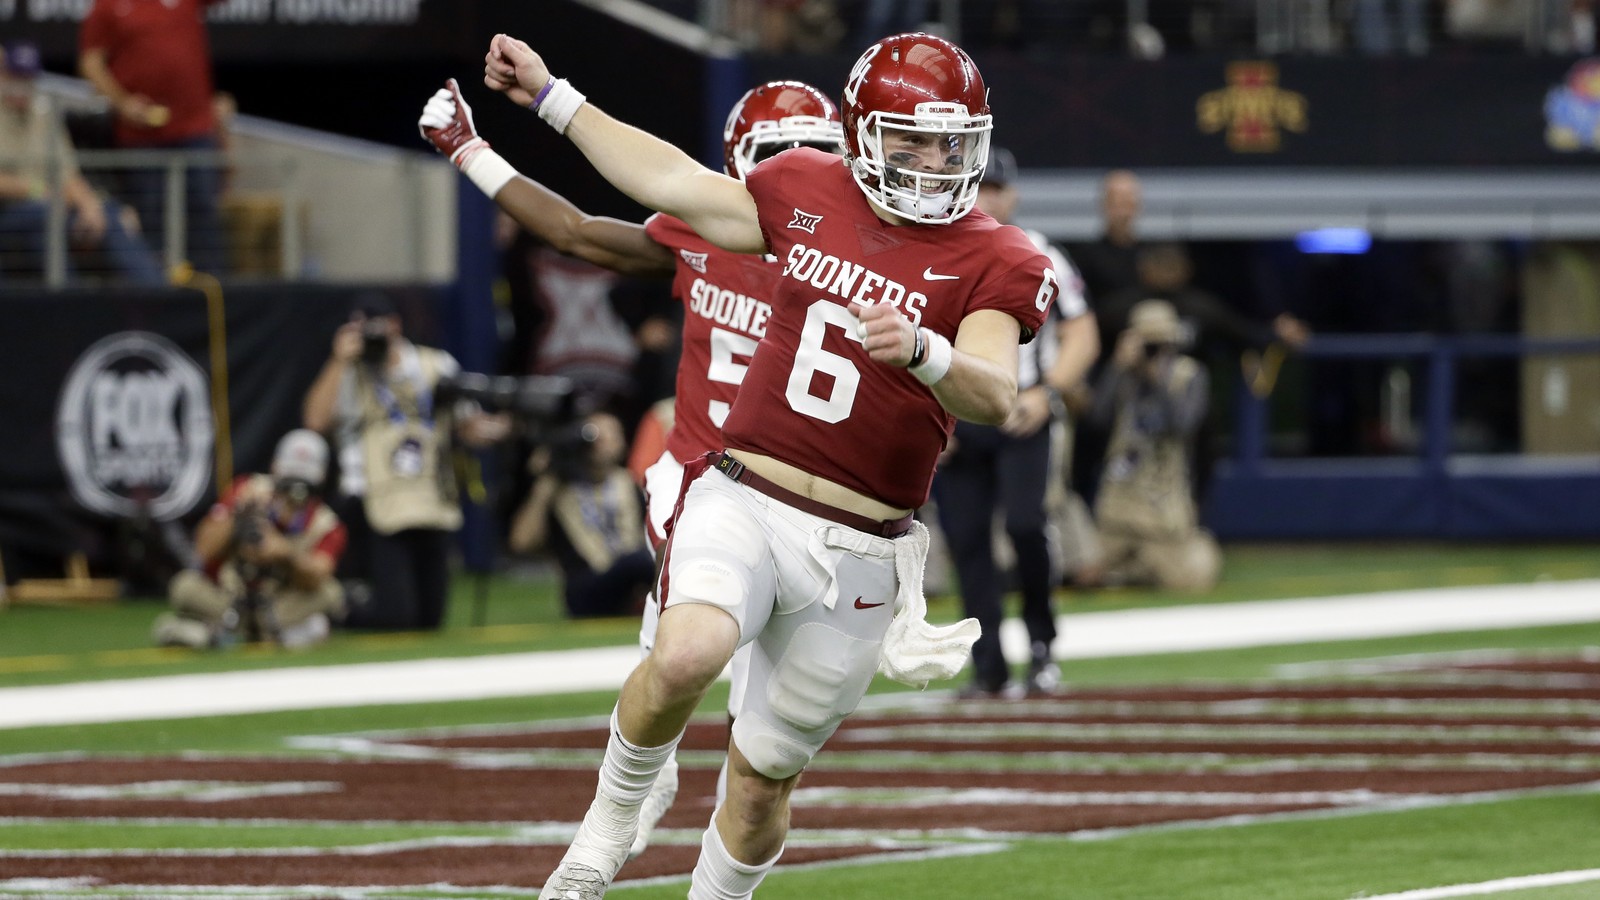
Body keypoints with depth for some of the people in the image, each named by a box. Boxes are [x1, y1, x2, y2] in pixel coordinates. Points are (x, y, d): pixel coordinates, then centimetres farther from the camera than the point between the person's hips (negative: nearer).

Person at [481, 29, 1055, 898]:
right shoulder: (808, 195, 6)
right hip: (743, 500, 1)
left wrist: (920, 349, -41)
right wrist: (551, 98, 27)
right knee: (687, 655, -30)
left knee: (762, 778, 8)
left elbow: (994, 395, -19)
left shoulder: (989, 262, -3)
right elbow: (672, 184, 21)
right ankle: (609, 822, -4)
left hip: (856, 555, -1)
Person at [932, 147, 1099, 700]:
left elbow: (1082, 338, 6)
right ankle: (989, 670, 3)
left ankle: (1041, 645, -2)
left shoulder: (1039, 258, 6)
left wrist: (1046, 394, -10)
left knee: (1025, 524, -20)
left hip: (1023, 419, -2)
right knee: (967, 542, -2)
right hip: (954, 422, 2)